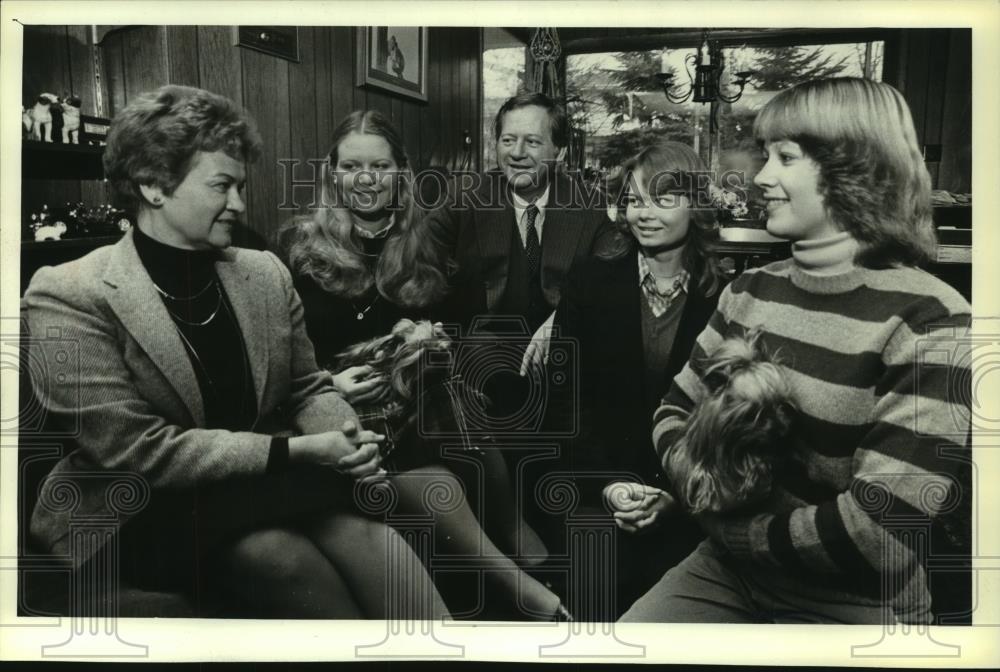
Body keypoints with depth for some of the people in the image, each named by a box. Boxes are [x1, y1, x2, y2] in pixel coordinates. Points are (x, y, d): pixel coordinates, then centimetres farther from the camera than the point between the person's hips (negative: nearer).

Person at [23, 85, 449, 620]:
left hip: (260, 490, 4)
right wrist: (295, 451, -22)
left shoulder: (265, 273, 5)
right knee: (278, 556, -31)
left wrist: (345, 439, -14)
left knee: (366, 541, -28)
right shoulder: (68, 296, -10)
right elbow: (133, 449, -16)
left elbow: (308, 390, 11)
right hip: (142, 516, -3)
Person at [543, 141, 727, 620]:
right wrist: (607, 483, -11)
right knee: (596, 590, -16)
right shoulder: (589, 281, 3)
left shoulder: (724, 296, 1)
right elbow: (566, 397, 1)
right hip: (596, 485, 1)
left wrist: (677, 493, -12)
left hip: (686, 496, 0)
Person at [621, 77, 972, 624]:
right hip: (729, 568, 5)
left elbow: (881, 533, -23)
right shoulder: (750, 291, 1)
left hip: (853, 606, -5)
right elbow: (676, 411, 6)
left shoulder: (929, 325, -18)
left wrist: (731, 527, -12)